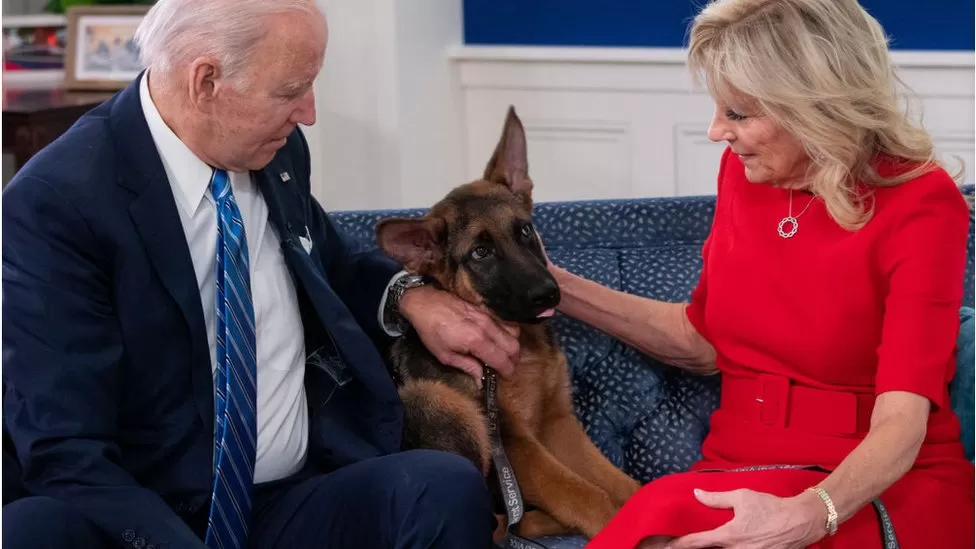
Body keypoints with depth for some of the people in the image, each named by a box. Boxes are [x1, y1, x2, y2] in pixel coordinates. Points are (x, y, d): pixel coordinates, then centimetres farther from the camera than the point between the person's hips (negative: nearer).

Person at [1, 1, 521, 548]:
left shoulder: (278, 150, 4)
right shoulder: (54, 201, -14)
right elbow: (68, 456, -18)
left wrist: (409, 296, 7)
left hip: (301, 503, 4)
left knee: (448, 486, -26)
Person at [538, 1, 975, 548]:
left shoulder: (920, 205, -13)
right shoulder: (744, 171, 5)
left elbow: (900, 422, -22)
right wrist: (562, 288, 9)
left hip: (878, 485, -5)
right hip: (743, 472, 5)